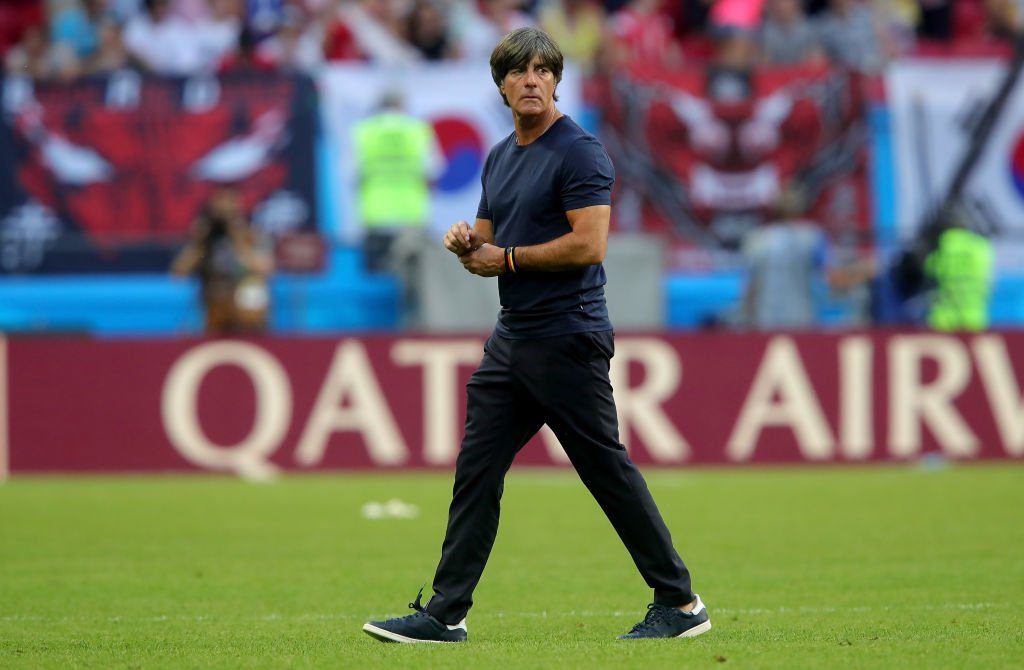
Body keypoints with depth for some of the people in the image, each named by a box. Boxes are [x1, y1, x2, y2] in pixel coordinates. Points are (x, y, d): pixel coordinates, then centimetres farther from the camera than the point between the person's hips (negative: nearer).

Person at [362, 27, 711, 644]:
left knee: (607, 470, -4)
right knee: (476, 473, 4)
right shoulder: (499, 158, 17)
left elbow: (589, 245, -20)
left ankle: (680, 603, 5)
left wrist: (508, 258, -12)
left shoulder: (579, 152, -10)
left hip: (568, 336, -8)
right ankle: (446, 614, 5)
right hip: (511, 338, 8)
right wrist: (467, 243, 0)